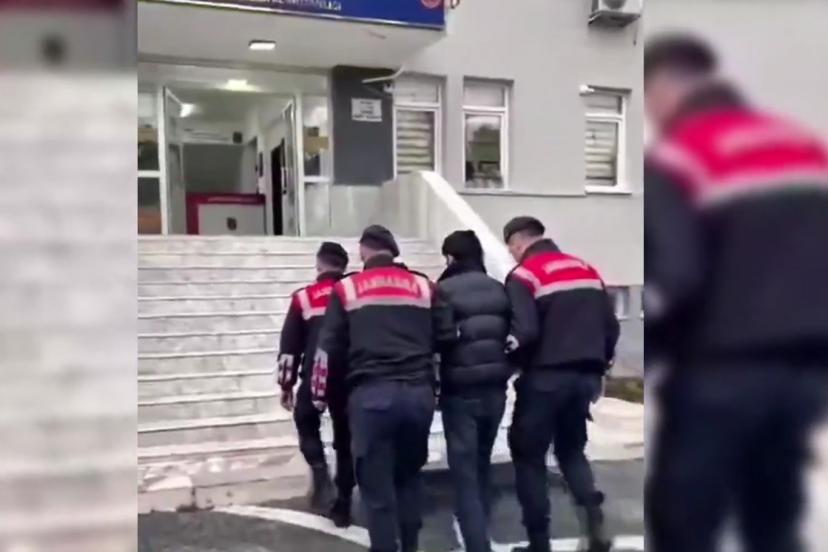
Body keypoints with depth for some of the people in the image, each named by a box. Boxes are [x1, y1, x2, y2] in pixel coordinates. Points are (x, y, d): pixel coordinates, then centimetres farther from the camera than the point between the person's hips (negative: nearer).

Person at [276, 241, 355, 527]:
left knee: (306, 421, 23)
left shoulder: (304, 298, 3)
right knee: (346, 439, 14)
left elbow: (289, 346, 3)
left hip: (316, 378, -2)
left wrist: (286, 385, 12)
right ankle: (342, 507, 20)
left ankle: (321, 474, 1)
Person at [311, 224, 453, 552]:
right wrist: (437, 386, 25)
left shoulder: (346, 289, 6)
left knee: (377, 485, 5)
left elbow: (329, 349, 5)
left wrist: (320, 394, 16)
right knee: (409, 475, 21)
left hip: (371, 395, -3)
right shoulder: (423, 286, 12)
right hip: (419, 393, 3)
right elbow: (446, 339, 12)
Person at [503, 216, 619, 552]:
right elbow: (610, 325, 11)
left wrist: (509, 361, -3)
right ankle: (593, 517, 4)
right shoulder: (587, 270, 13)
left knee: (528, 455, 10)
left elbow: (525, 332, -20)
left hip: (545, 378, -6)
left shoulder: (524, 275, -7)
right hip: (584, 376, 6)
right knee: (571, 449, 23)